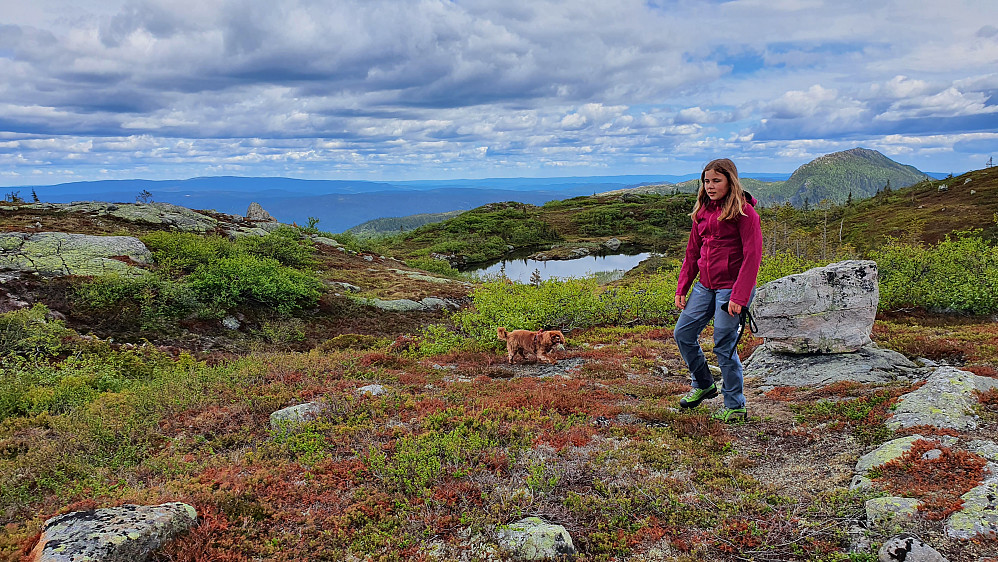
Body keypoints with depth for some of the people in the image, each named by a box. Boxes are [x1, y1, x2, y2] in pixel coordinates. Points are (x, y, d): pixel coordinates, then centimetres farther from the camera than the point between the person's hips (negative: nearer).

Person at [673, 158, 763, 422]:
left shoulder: (744, 212, -10)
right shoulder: (703, 211, 11)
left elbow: (752, 256, -16)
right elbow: (692, 252, 15)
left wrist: (739, 296, -22)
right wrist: (682, 288, 10)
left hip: (731, 287, -7)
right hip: (705, 286, 7)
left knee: (724, 344, -4)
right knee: (683, 333, 7)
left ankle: (736, 406, 11)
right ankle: (703, 385, 29)